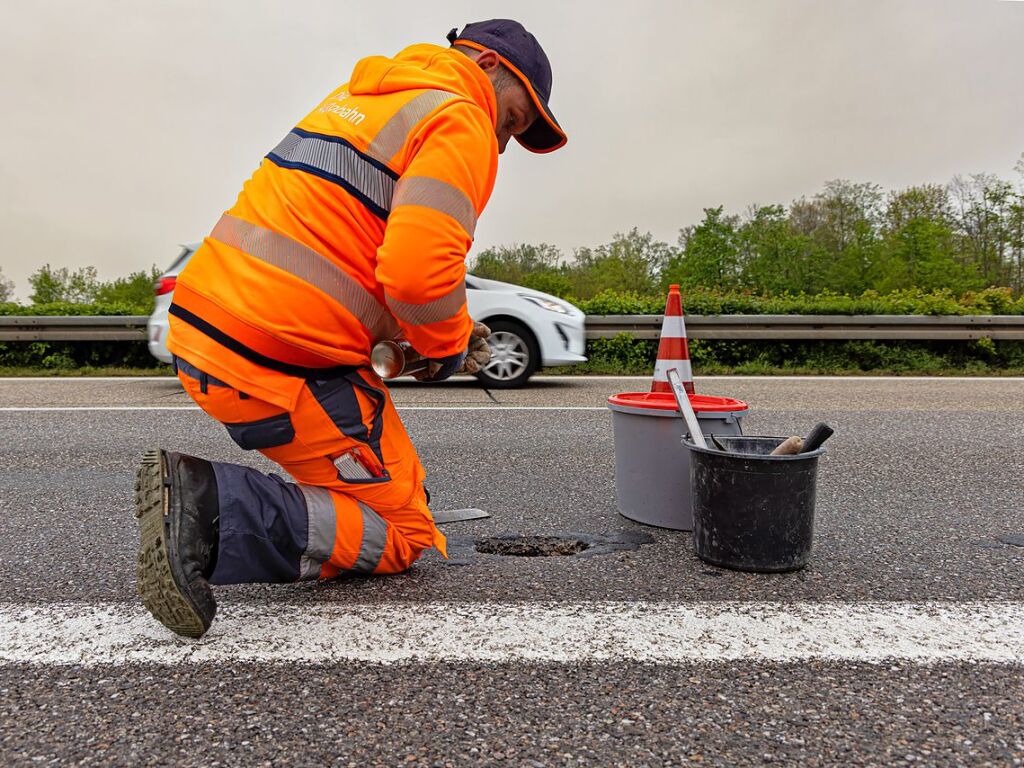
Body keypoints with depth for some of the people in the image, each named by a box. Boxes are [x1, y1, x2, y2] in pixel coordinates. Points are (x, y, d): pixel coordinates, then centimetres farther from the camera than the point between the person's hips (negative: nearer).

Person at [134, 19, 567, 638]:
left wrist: (451, 321, 15)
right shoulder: (460, 123, -7)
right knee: (403, 534, 4)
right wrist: (449, 349, -1)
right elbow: (417, 273, -23)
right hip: (279, 363, -10)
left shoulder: (360, 96, 22)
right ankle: (213, 507, -16)